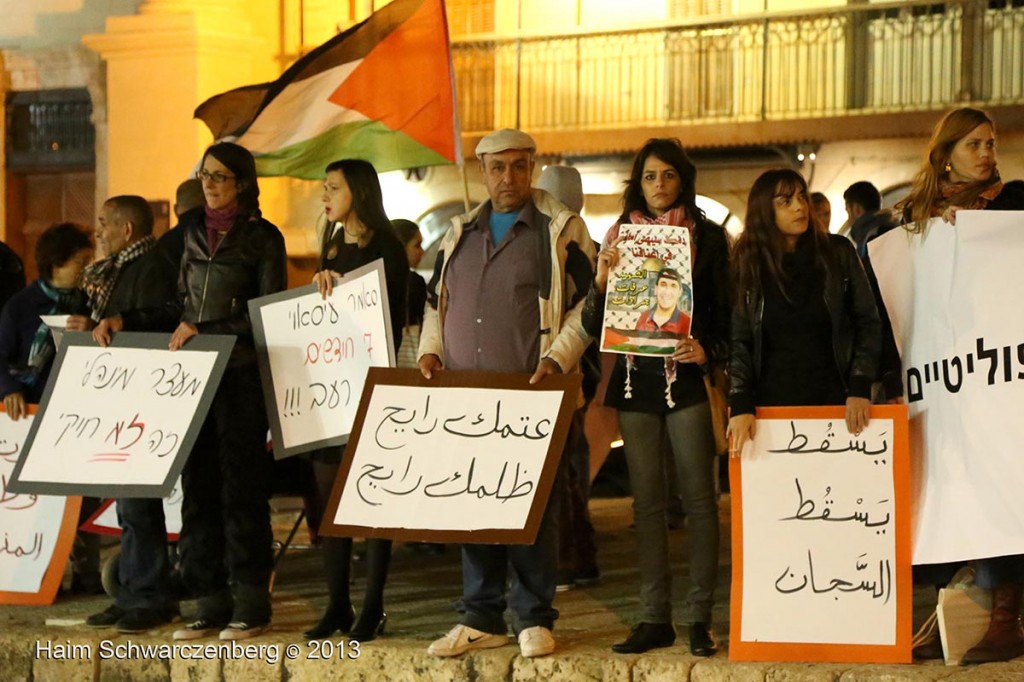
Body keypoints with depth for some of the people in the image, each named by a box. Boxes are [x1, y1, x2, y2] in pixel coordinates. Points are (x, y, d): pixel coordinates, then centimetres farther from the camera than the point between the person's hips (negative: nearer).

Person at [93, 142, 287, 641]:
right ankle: (210, 604, 8)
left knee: (241, 487, -3)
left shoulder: (263, 238, -1)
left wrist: (204, 331, -12)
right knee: (198, 487, 3)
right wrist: (125, 321, 8)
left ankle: (250, 605, 2)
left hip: (240, 375, -5)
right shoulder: (193, 232, 15)